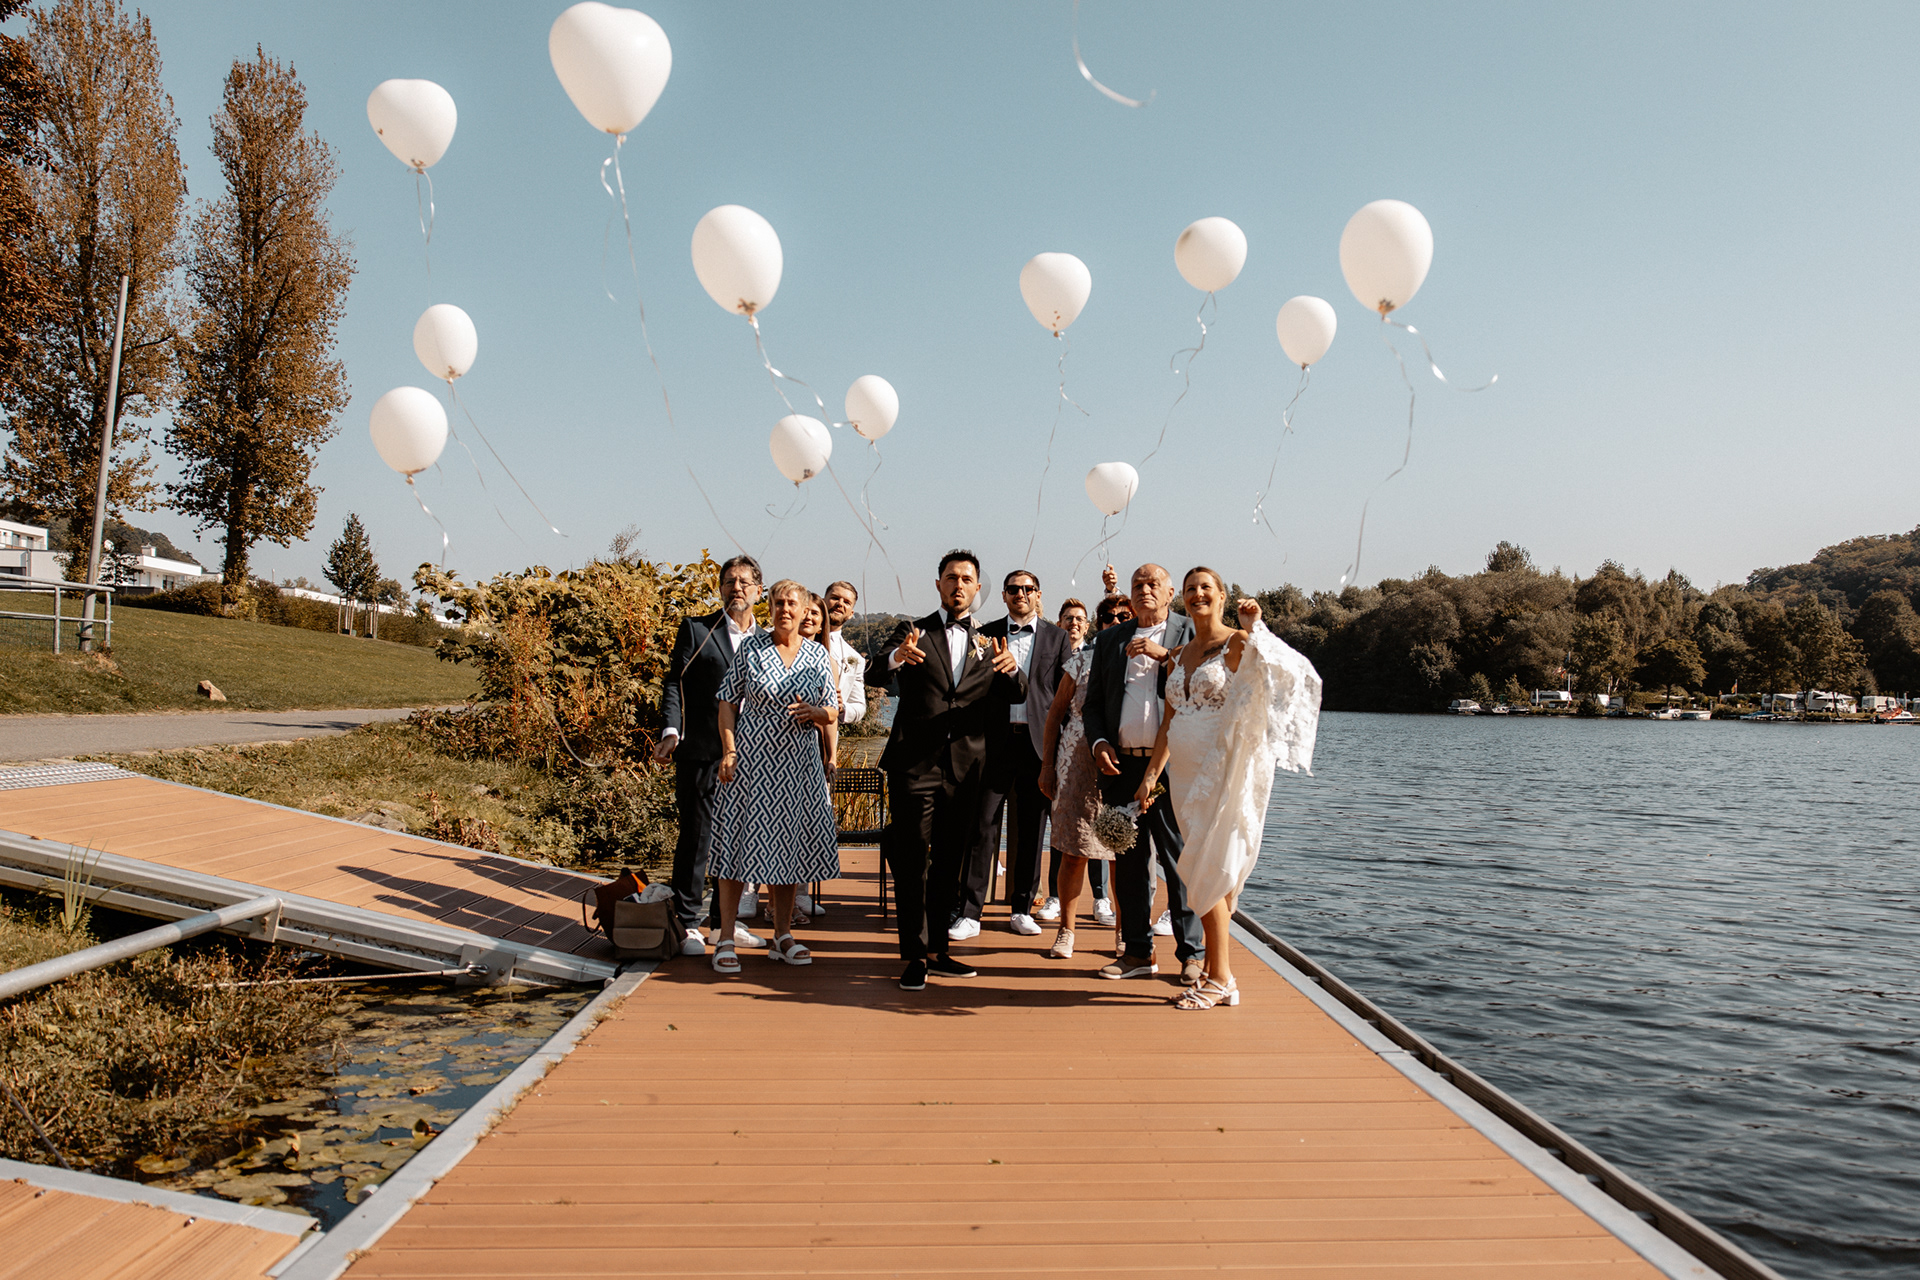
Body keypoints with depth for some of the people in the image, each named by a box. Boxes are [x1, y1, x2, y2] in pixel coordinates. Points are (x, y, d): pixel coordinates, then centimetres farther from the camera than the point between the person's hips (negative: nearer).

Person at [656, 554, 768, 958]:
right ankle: (688, 924, 9)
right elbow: (675, 685, -3)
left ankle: (725, 918, 22)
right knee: (696, 837, -1)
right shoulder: (696, 630, 3)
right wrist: (671, 731, -17)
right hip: (702, 752, -4)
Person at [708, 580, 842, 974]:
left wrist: (815, 712, -12)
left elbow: (832, 713, 10)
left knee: (789, 848, 8)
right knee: (741, 843, -2)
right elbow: (727, 701, 0)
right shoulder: (751, 648, -1)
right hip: (751, 760, -3)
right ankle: (725, 941, 7)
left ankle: (783, 936, 20)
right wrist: (729, 751, -9)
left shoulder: (818, 655, 6)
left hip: (799, 764, 3)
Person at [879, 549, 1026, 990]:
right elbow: (883, 668, -15)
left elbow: (1016, 696, 0)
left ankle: (936, 950, 19)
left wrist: (1012, 669, -24)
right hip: (914, 763, -3)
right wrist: (899, 657, -39)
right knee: (913, 860, -5)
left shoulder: (988, 644, 14)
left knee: (949, 863, 9)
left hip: (964, 768, 4)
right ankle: (915, 956, 1)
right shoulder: (914, 633, 5)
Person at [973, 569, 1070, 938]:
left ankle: (1022, 909, 20)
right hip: (995, 741, -1)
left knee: (1032, 830, 7)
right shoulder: (986, 634, 8)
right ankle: (969, 912, 3)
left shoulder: (1057, 638, 8)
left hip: (1039, 741, 1)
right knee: (983, 827, -3)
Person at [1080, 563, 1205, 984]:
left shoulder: (1190, 634, 7)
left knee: (1180, 860, -1)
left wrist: (1165, 655, -13)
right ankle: (1137, 952, 17)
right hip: (1121, 764, 4)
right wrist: (1099, 743, -1)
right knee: (1129, 861, 8)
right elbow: (1093, 701, 16)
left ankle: (1192, 953, 9)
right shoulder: (1110, 639, 16)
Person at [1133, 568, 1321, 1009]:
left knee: (1207, 872, -6)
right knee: (1208, 872, 11)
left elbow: (1291, 672, -25)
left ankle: (1218, 980, 4)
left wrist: (1254, 629, -27)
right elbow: (1168, 720, 15)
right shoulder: (1182, 653, 15)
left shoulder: (1238, 643, -6)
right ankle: (1220, 975, 19)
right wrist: (1151, 773, 9)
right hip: (1185, 772, 7)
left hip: (1221, 770, -7)